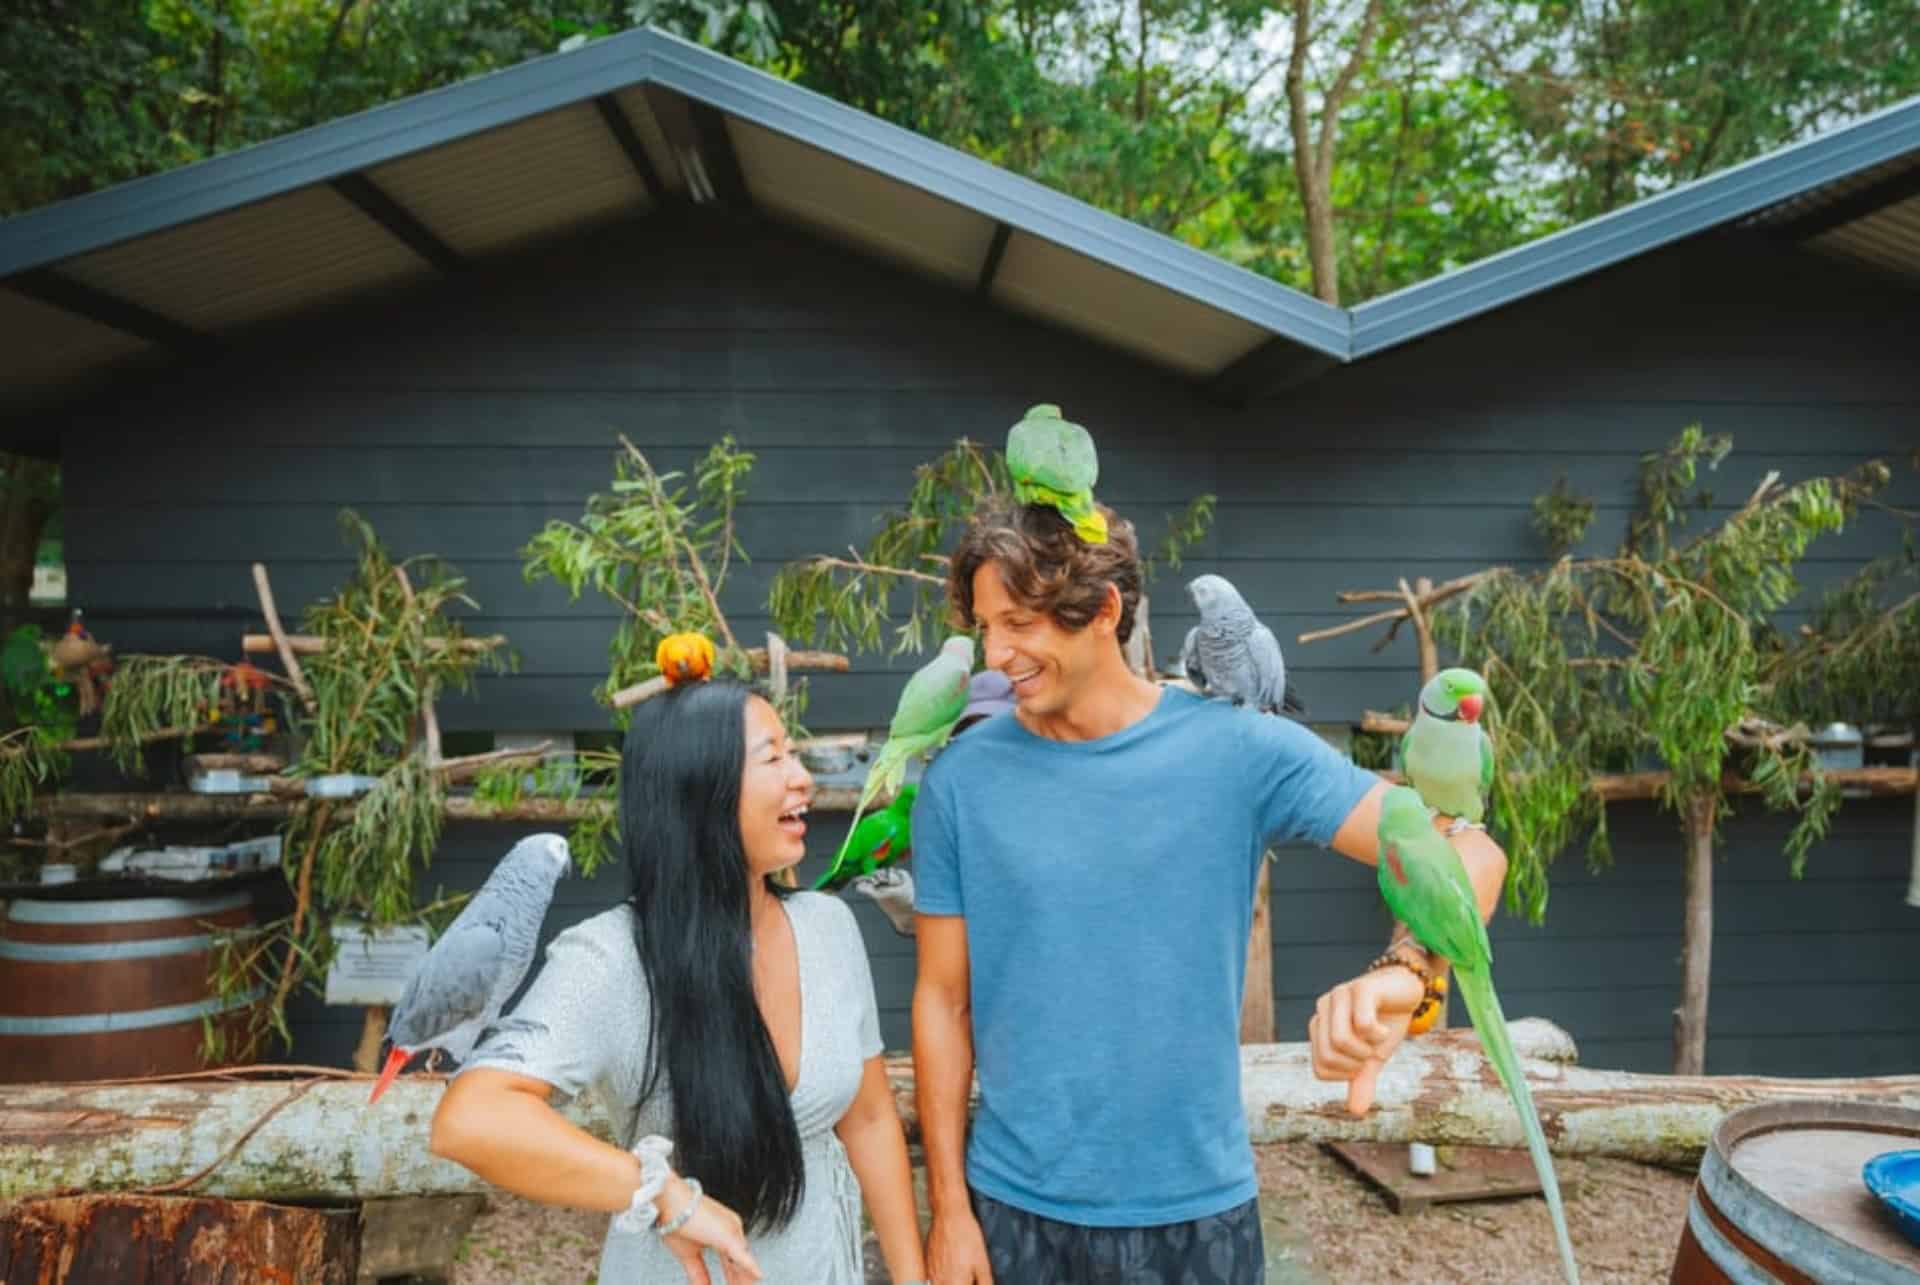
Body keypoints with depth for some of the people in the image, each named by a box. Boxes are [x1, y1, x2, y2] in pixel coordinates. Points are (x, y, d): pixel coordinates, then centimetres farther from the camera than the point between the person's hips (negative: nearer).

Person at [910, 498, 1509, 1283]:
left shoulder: (1237, 749, -10)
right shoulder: (961, 781, -6)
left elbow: (1464, 854, -14)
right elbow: (943, 1001, -1)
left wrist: (1402, 974, -34)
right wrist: (949, 1207, -1)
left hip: (1198, 1206, 0)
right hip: (1017, 1205, 1)